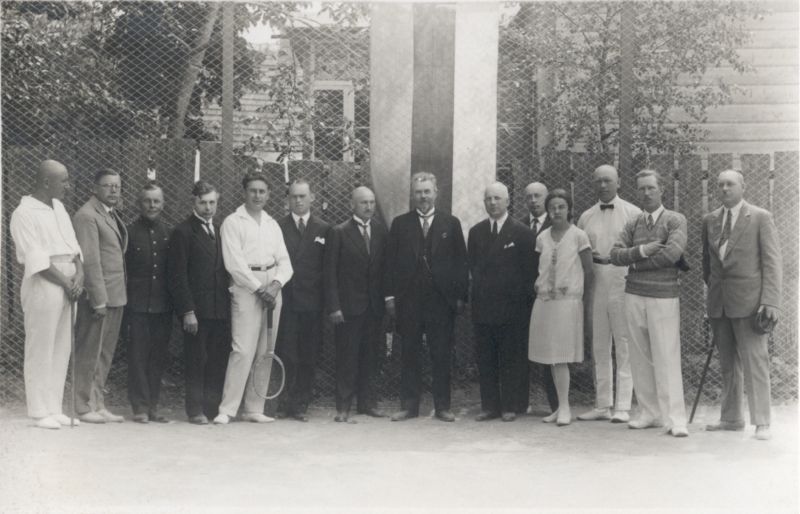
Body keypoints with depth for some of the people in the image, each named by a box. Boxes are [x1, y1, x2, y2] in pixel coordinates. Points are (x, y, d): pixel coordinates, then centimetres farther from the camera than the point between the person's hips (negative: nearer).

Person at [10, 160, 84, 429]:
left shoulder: (58, 207, 14)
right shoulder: (24, 214, -9)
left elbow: (72, 245, 13)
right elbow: (37, 261, -14)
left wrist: (80, 273, -3)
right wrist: (66, 283, -11)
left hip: (67, 287, 8)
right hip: (43, 286, -8)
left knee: (61, 351, 10)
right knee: (40, 351, -2)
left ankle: (54, 409, 17)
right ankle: (40, 412, 6)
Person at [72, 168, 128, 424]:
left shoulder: (112, 215, 17)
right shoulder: (87, 215, -11)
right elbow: (90, 261, -16)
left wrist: (117, 297, 12)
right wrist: (99, 300, -19)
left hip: (115, 296, 9)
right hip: (98, 297, -9)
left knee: (104, 355, 13)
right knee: (88, 354, 0)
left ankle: (97, 405, 20)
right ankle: (84, 406, 9)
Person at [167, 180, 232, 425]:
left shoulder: (221, 229, 15)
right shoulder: (183, 232, -3)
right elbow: (177, 275, -7)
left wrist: (229, 302, 7)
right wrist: (187, 311, -13)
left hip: (221, 309, 5)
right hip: (196, 309, -5)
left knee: (218, 360, 5)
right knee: (196, 360, 1)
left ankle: (214, 408, 13)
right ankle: (196, 411, 9)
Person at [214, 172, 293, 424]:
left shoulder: (273, 224, 17)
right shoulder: (232, 222, 2)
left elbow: (285, 262, 12)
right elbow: (233, 263, -8)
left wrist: (276, 283, -7)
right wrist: (259, 288, -11)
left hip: (272, 290, 5)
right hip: (246, 289, -5)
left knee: (265, 351, 4)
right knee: (243, 350, -13)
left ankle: (254, 409, 10)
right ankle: (227, 410, -7)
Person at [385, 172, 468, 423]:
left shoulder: (451, 223, 6)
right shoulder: (400, 223, 7)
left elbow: (460, 262, 4)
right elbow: (391, 262, 6)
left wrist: (460, 296, -3)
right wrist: (390, 295, -1)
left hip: (441, 299, -1)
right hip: (408, 299, 1)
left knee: (442, 355, 4)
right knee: (409, 355, 6)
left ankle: (442, 406, 13)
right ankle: (409, 405, 15)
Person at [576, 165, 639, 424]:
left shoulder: (632, 213, 2)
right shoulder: (586, 217, 13)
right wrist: (589, 257, -3)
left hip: (623, 286, -4)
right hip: (595, 288, 4)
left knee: (624, 348, -3)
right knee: (599, 348, 8)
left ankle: (623, 407, 2)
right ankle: (602, 405, 15)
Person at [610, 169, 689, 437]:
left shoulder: (675, 220, 0)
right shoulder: (632, 224, 12)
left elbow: (673, 252, -16)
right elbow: (615, 255, 2)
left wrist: (636, 264, -6)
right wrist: (641, 251, -14)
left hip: (663, 297, -4)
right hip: (634, 296, 4)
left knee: (667, 358, -7)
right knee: (640, 358, 6)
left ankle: (675, 419, -2)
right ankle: (650, 413, 15)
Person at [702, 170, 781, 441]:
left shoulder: (761, 217, -1)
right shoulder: (710, 221, 11)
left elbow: (771, 260, -5)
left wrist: (771, 301, -12)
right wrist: (711, 291, 14)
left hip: (748, 301, -4)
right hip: (719, 302, 4)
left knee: (755, 361, -5)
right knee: (728, 364, 10)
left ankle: (761, 422, 1)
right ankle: (731, 418, 17)